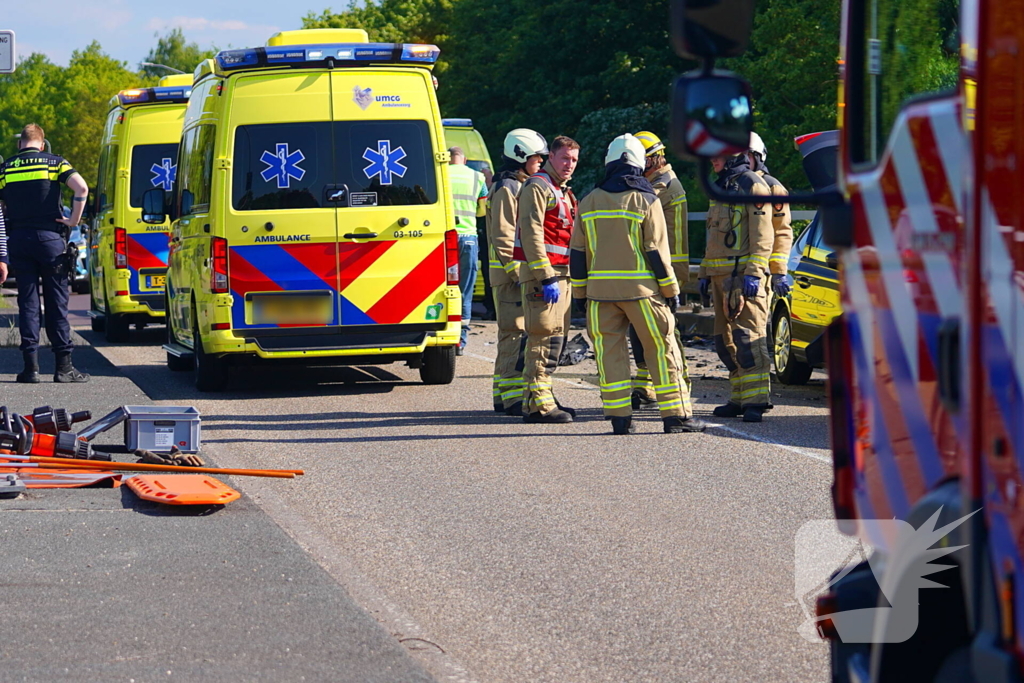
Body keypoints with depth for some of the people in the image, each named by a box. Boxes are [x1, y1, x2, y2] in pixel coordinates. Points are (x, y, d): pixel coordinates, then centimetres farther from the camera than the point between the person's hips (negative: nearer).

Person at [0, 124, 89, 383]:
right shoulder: (54, 162, 2)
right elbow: (81, 188, -14)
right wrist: (74, 220, -4)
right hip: (49, 237, -2)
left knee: (28, 303, 6)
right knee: (56, 303, 3)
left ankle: (31, 366, 1)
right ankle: (63, 366, 2)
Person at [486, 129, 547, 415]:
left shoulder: (521, 187, 20)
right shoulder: (507, 188, -12)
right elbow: (502, 238, -18)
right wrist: (517, 274, -22)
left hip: (520, 273, 10)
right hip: (510, 274, -10)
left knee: (512, 334, 12)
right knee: (516, 333, -11)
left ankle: (503, 395, 17)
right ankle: (512, 397, -11)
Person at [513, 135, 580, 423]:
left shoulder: (563, 191, 21)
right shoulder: (538, 187, -9)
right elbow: (531, 234, -18)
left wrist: (570, 277, 22)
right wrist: (546, 277, -22)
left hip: (561, 274, 10)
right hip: (542, 273, -10)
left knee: (556, 337, 12)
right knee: (546, 337, -12)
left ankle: (542, 397, 19)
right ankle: (537, 403, -12)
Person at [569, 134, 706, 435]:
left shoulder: (589, 202, 9)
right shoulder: (646, 200, -3)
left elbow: (578, 252, 11)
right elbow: (657, 251, -6)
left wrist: (580, 291, 18)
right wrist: (671, 289, 0)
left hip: (601, 287, 3)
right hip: (640, 286, -3)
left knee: (609, 351, 6)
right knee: (661, 348, 2)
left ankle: (619, 416, 2)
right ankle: (676, 415, 1)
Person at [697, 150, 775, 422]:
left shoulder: (751, 185, -7)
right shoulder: (721, 188, 21)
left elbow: (763, 235, -14)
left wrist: (754, 272, -21)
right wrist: (705, 273, 23)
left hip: (742, 275, -10)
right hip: (721, 275, 10)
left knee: (748, 337, -13)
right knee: (726, 341, 9)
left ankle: (755, 401, -15)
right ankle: (739, 399, 13)